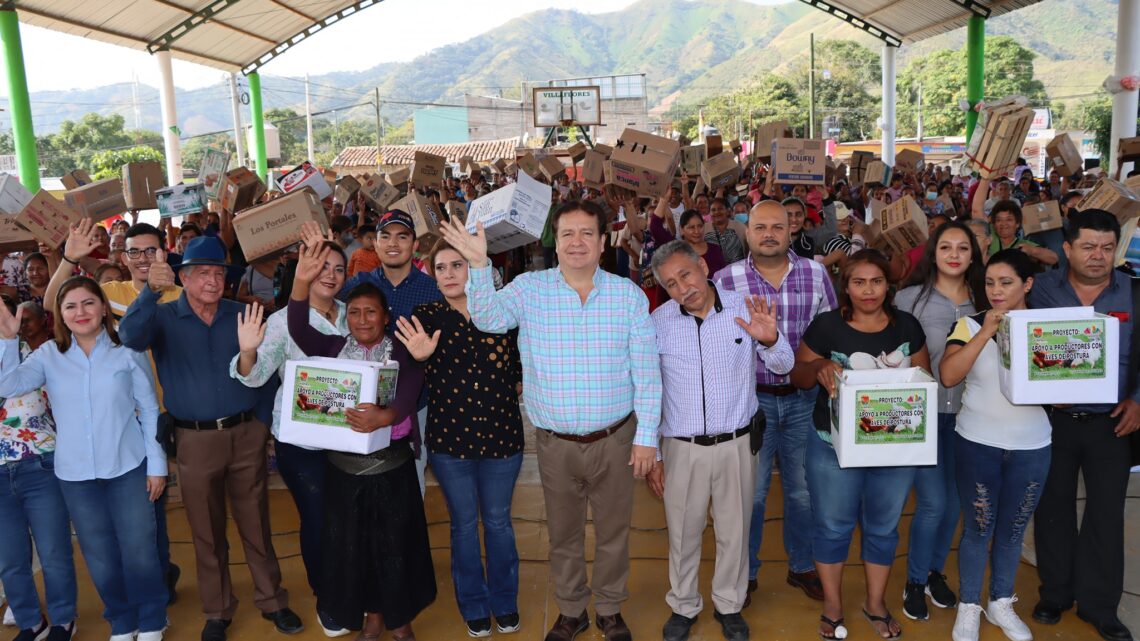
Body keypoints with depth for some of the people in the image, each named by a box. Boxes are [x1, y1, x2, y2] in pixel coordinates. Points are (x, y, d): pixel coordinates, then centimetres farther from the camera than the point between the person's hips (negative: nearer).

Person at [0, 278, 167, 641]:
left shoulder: (128, 351, -5)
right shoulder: (49, 355, 2)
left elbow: (150, 411, -2)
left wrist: (157, 464, -2)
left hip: (129, 468, -2)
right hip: (75, 475, 3)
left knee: (139, 549, 4)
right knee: (100, 556, 14)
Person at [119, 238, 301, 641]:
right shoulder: (163, 317, -1)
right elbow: (131, 336, -23)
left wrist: (261, 421, 0)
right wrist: (151, 291, -36)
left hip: (246, 434, 1)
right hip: (195, 440, -1)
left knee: (256, 524, 10)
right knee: (207, 531, 11)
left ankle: (272, 601, 23)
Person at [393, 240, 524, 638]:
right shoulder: (425, 317, -3)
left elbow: (520, 368, 7)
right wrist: (419, 358, -23)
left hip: (501, 435, 0)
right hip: (449, 438, 0)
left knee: (498, 520, 15)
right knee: (464, 523, 15)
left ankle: (505, 602, 35)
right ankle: (474, 606, 33)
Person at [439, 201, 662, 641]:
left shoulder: (629, 295, -5)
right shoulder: (530, 288, -4)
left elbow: (647, 372, -4)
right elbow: (488, 319, -20)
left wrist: (646, 436, -6)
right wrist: (479, 264, -33)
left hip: (615, 439, 0)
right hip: (555, 443, 0)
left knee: (613, 531, 16)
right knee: (563, 534, 18)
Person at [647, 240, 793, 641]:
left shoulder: (744, 310, -8)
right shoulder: (658, 322, -7)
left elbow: (783, 367, -2)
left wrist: (770, 340, -25)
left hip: (737, 443, 0)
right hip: (681, 447, 0)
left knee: (734, 532, 16)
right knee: (683, 533, 15)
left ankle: (729, 604, 38)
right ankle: (683, 606, 36)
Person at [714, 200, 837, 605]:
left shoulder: (816, 273, 0)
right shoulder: (725, 280, -6)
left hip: (804, 399, 2)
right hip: (750, 398, -2)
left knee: (803, 490, 16)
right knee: (750, 492, 10)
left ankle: (802, 566, 36)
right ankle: (745, 572, 29)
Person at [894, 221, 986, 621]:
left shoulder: (982, 300, 4)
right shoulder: (909, 298, -6)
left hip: (966, 413, 4)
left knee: (954, 500, 12)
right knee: (933, 502, -6)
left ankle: (935, 571, 34)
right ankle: (914, 583, 15)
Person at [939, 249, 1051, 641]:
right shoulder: (970, 325, -5)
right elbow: (948, 375, -19)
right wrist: (986, 332, -22)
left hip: (1032, 446, 2)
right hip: (978, 443, -2)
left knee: (1013, 530, 15)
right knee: (978, 528, 6)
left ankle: (1001, 603, 34)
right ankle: (969, 607, 24)